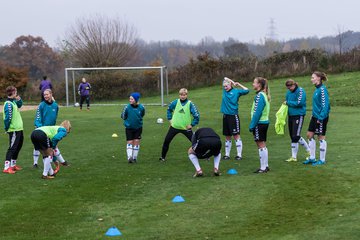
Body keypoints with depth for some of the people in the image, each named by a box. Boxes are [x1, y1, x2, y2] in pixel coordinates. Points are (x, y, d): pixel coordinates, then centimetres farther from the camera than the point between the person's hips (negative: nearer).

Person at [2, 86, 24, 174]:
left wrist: (19, 100, 9)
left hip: (19, 129, 9)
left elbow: (19, 105, 29)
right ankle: (7, 167, -9)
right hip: (14, 130, -9)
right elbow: (8, 117, -21)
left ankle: (13, 165, 29)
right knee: (12, 148, -9)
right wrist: (7, 128, -15)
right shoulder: (8, 104, -18)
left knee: (18, 147, 18)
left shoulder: (13, 102, 10)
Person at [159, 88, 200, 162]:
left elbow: (196, 115, -9)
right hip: (174, 126, 3)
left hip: (186, 128, -3)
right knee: (166, 141, 4)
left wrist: (192, 124, -11)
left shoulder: (190, 104, -12)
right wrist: (170, 119, 11)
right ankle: (163, 157, 19)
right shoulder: (175, 102, -3)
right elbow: (169, 109, 17)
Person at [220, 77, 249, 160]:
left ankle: (239, 154, -4)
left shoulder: (236, 91, -2)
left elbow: (246, 90, -6)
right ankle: (227, 154, 16)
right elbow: (225, 79, 19)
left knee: (236, 135, -6)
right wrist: (232, 81, 13)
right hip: (225, 116, 5)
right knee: (227, 137, 11)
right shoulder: (225, 91, 10)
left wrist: (238, 84, -1)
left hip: (233, 116, -5)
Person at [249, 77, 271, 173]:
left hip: (259, 123, -9)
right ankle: (265, 166, 20)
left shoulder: (259, 96, -16)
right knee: (263, 145, 14)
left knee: (261, 145, -4)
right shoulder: (264, 95, 12)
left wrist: (252, 125, -16)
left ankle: (263, 168, 0)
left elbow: (257, 113, -20)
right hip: (264, 122, 9)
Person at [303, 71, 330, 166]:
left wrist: (321, 117, -22)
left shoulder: (322, 89, -17)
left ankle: (322, 160, 10)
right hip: (315, 116, 9)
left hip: (321, 117, -9)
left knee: (321, 137, 0)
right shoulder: (317, 89, 11)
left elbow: (325, 105, -20)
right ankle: (312, 158, 20)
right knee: (310, 135, 11)